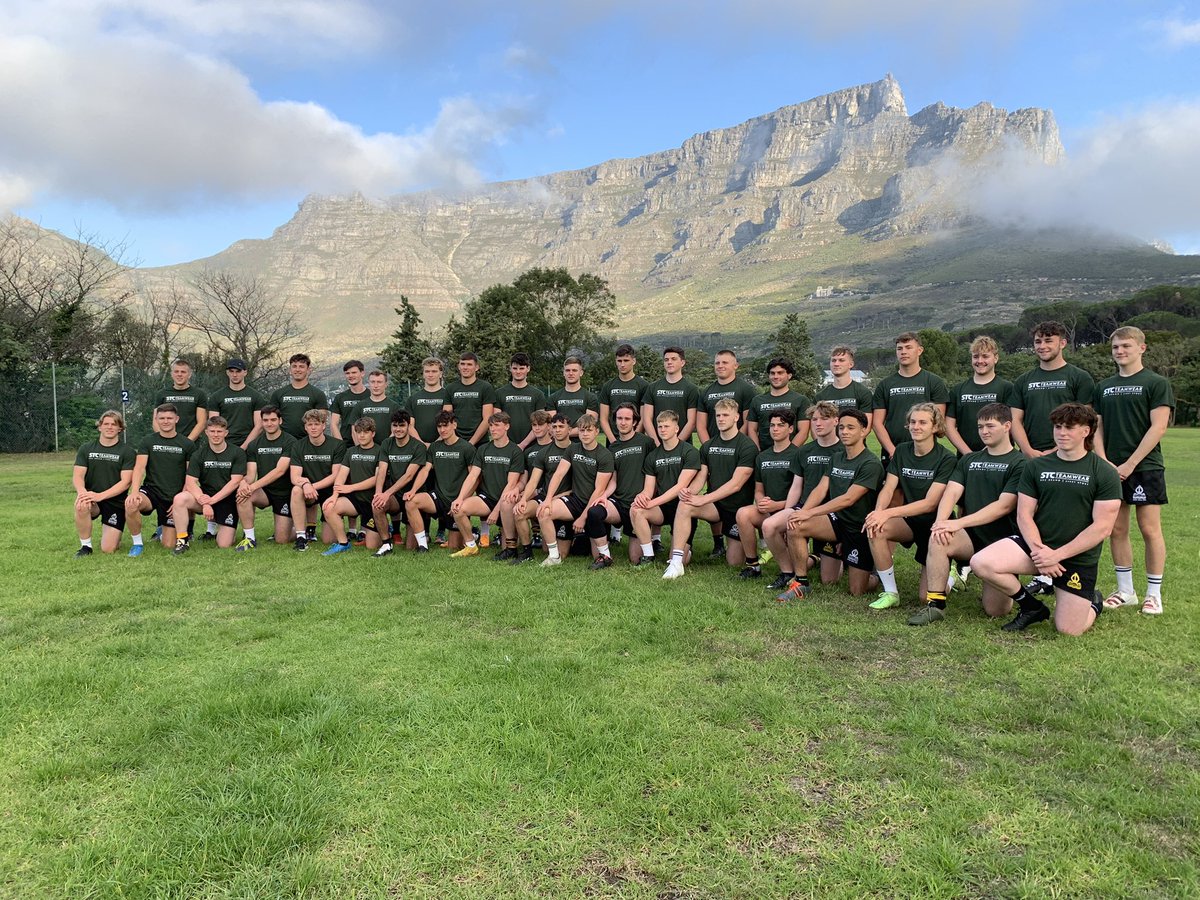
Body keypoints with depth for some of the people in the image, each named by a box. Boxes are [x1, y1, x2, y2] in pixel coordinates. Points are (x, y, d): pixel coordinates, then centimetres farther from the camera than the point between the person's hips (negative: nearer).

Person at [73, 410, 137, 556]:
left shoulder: (127, 452, -2)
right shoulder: (86, 449, 6)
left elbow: (126, 481, -11)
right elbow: (77, 476, -3)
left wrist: (100, 495, -24)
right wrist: (82, 491, -27)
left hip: (115, 503, -2)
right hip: (91, 499, 2)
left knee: (108, 549, -10)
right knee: (81, 505, -36)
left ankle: (111, 533, 28)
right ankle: (85, 546, -13)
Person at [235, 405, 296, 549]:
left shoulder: (290, 442, -10)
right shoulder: (254, 444, 5)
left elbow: (279, 471, -21)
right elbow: (251, 474, -2)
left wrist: (253, 486, -29)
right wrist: (244, 482, -27)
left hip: (285, 493, -4)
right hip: (264, 492, 4)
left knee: (281, 540, -8)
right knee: (242, 495, -30)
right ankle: (249, 538, -17)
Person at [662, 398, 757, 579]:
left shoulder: (747, 447, -11)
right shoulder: (707, 447, 9)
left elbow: (736, 484, -18)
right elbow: (701, 476, 4)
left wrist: (704, 499, -24)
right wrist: (689, 491, -20)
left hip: (738, 507, -4)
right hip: (715, 504, 4)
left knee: (733, 562, -2)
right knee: (684, 505, -28)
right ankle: (677, 560, -26)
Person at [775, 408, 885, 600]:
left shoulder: (871, 464, -15)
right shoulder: (836, 457, 8)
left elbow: (848, 499, -22)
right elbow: (821, 489, 0)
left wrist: (809, 513, -25)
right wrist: (802, 511, -19)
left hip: (860, 528, -5)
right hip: (837, 520, 5)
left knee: (857, 592, -3)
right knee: (795, 526, -23)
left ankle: (876, 574, 33)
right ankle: (800, 584, -10)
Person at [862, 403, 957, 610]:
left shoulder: (946, 459, -14)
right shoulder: (901, 451, 1)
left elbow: (930, 503, -22)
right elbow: (888, 488, -6)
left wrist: (889, 513, -33)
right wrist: (879, 510, -29)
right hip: (910, 522, 4)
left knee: (928, 597, -10)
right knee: (875, 528, -30)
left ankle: (951, 573, 27)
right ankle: (890, 592, -14)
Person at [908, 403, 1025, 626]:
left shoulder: (1019, 463, -3)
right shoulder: (968, 460, 13)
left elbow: (1004, 506, -15)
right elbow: (951, 493, 0)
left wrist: (959, 523, -23)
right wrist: (941, 521, -22)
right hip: (971, 537, 3)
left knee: (995, 610, -11)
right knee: (938, 540, -32)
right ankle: (935, 605, -20)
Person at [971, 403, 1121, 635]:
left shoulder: (1105, 473, -5)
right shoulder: (1035, 466, 4)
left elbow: (1102, 527, -11)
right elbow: (1024, 515, 1)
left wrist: (1057, 555, -17)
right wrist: (1039, 550, -17)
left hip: (1078, 558, -2)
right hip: (1036, 545, 3)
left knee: (1069, 630, -6)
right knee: (981, 563, -24)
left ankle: (1093, 603, 33)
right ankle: (1032, 607, 3)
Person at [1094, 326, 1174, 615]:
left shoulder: (1156, 383, -2)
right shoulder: (1104, 387, 13)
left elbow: (1158, 428, -10)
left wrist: (1130, 464, -15)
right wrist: (1103, 461, -4)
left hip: (1145, 468, -5)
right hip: (1111, 469, 5)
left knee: (1150, 530, -2)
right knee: (1117, 530, 7)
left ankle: (1154, 594, 8)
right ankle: (1125, 591, 18)